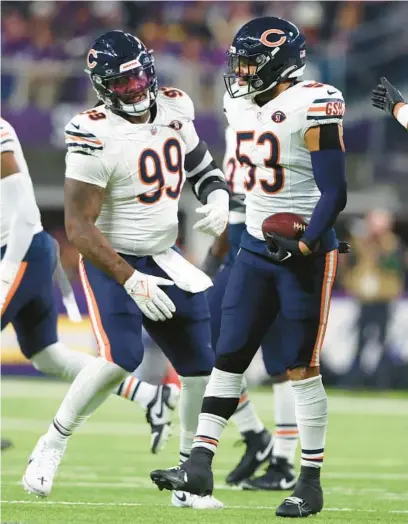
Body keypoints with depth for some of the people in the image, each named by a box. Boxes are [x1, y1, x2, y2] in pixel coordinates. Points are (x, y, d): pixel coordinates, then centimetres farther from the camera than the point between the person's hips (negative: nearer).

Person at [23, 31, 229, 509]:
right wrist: (130, 281, -28)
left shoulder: (173, 110, -1)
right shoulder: (96, 137, -22)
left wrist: (217, 199, -6)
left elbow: (203, 167, 17)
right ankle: (50, 447, -9)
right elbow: (79, 228, -22)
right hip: (110, 262, -7)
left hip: (162, 259, 7)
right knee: (122, 356, -27)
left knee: (202, 365, 2)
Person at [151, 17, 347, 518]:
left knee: (302, 368, -3)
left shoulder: (311, 106, -16)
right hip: (256, 248, 7)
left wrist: (304, 246, -24)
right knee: (228, 357, 2)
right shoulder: (242, 106, 8)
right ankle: (199, 465, 3)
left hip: (304, 250, -7)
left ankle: (311, 483, 5)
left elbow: (334, 191, -18)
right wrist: (256, 232, 17)